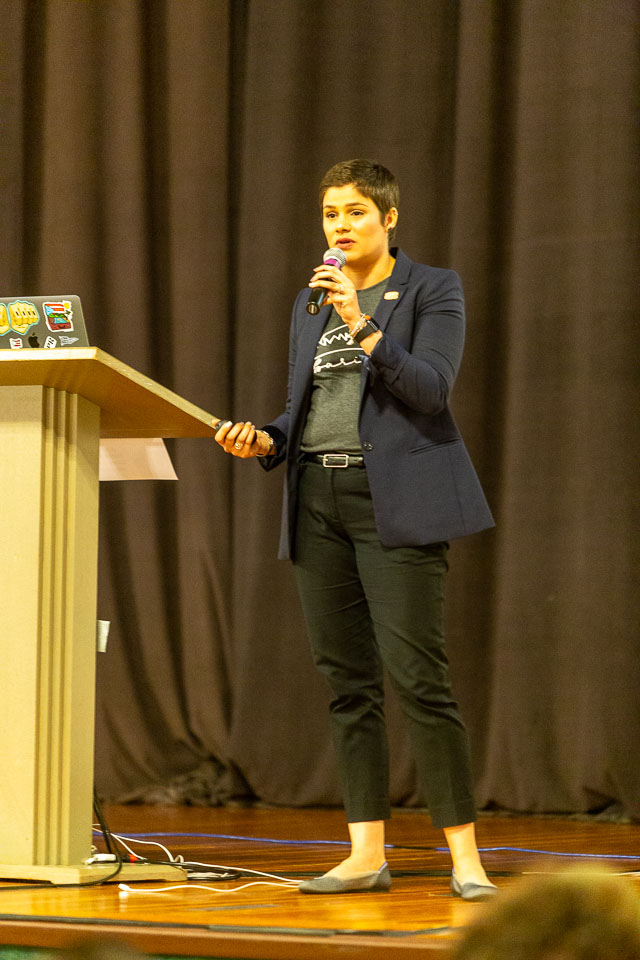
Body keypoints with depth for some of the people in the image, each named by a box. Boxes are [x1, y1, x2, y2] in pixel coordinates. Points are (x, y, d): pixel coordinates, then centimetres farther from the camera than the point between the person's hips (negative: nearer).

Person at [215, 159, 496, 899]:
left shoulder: (432, 291, 1)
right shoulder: (310, 303, 18)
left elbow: (430, 389, -12)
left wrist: (362, 324, -20)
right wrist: (264, 441, 1)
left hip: (395, 501, -6)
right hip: (318, 499, 6)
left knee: (417, 676, -12)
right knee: (347, 680, 4)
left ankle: (464, 855, -8)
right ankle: (367, 852, 8)